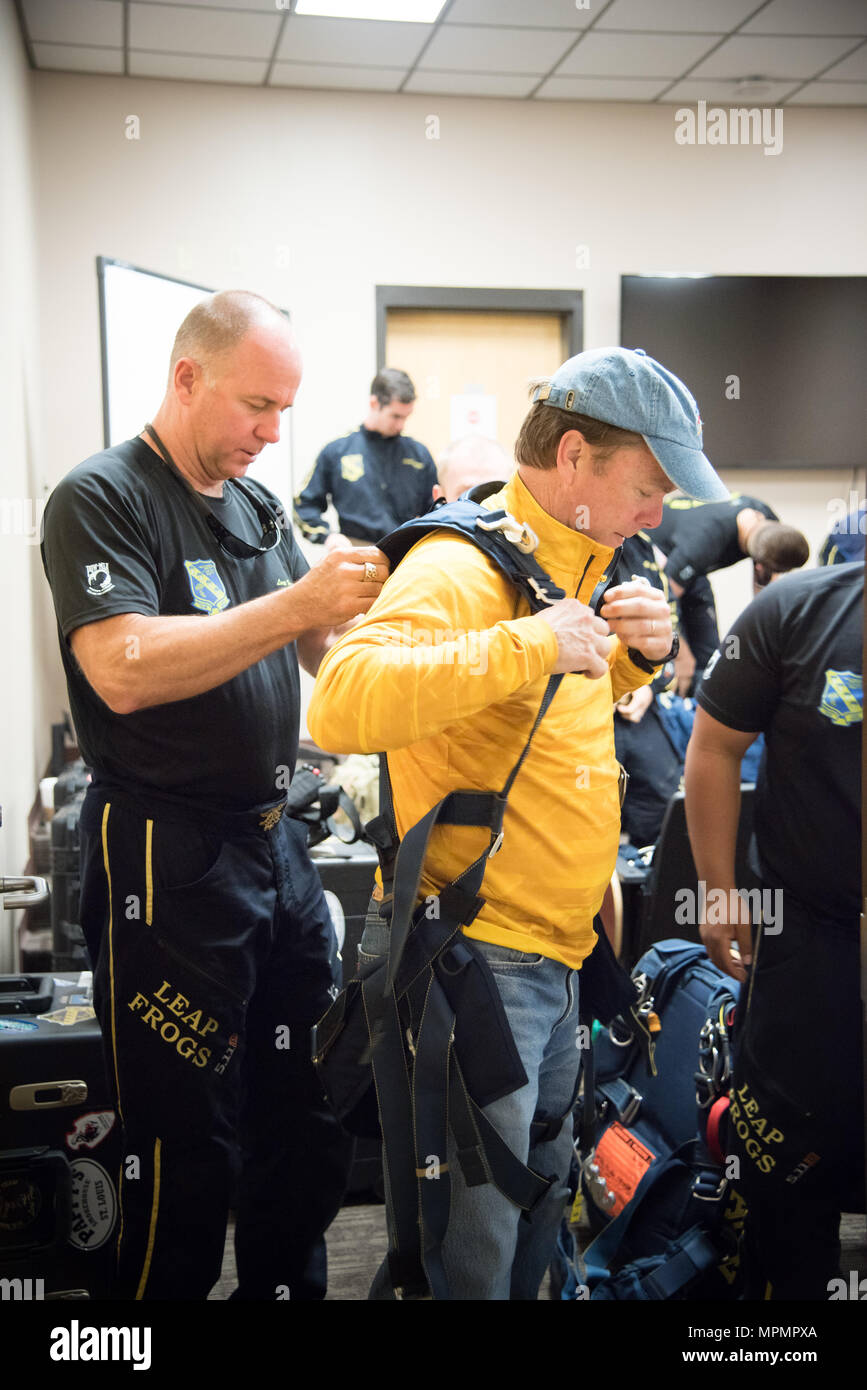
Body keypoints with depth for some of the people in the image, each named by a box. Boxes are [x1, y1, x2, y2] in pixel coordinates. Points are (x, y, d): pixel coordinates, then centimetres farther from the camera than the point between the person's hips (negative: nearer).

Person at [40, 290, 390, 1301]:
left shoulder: (257, 506, 13)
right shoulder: (99, 498, -10)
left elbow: (316, 652, 16)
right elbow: (124, 671, -23)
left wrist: (364, 599, -5)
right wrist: (297, 603, -25)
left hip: (274, 840, 8)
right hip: (168, 862, -7)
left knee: (308, 1115, 16)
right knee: (185, 1150, 3)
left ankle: (287, 1285, 34)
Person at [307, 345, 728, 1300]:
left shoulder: (573, 559, 10)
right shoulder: (461, 568, -20)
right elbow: (340, 703, -37)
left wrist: (636, 654, 5)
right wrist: (532, 644, -34)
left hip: (552, 959, 10)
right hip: (474, 960, -9)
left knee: (539, 1209, 24)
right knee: (469, 1257, 2)